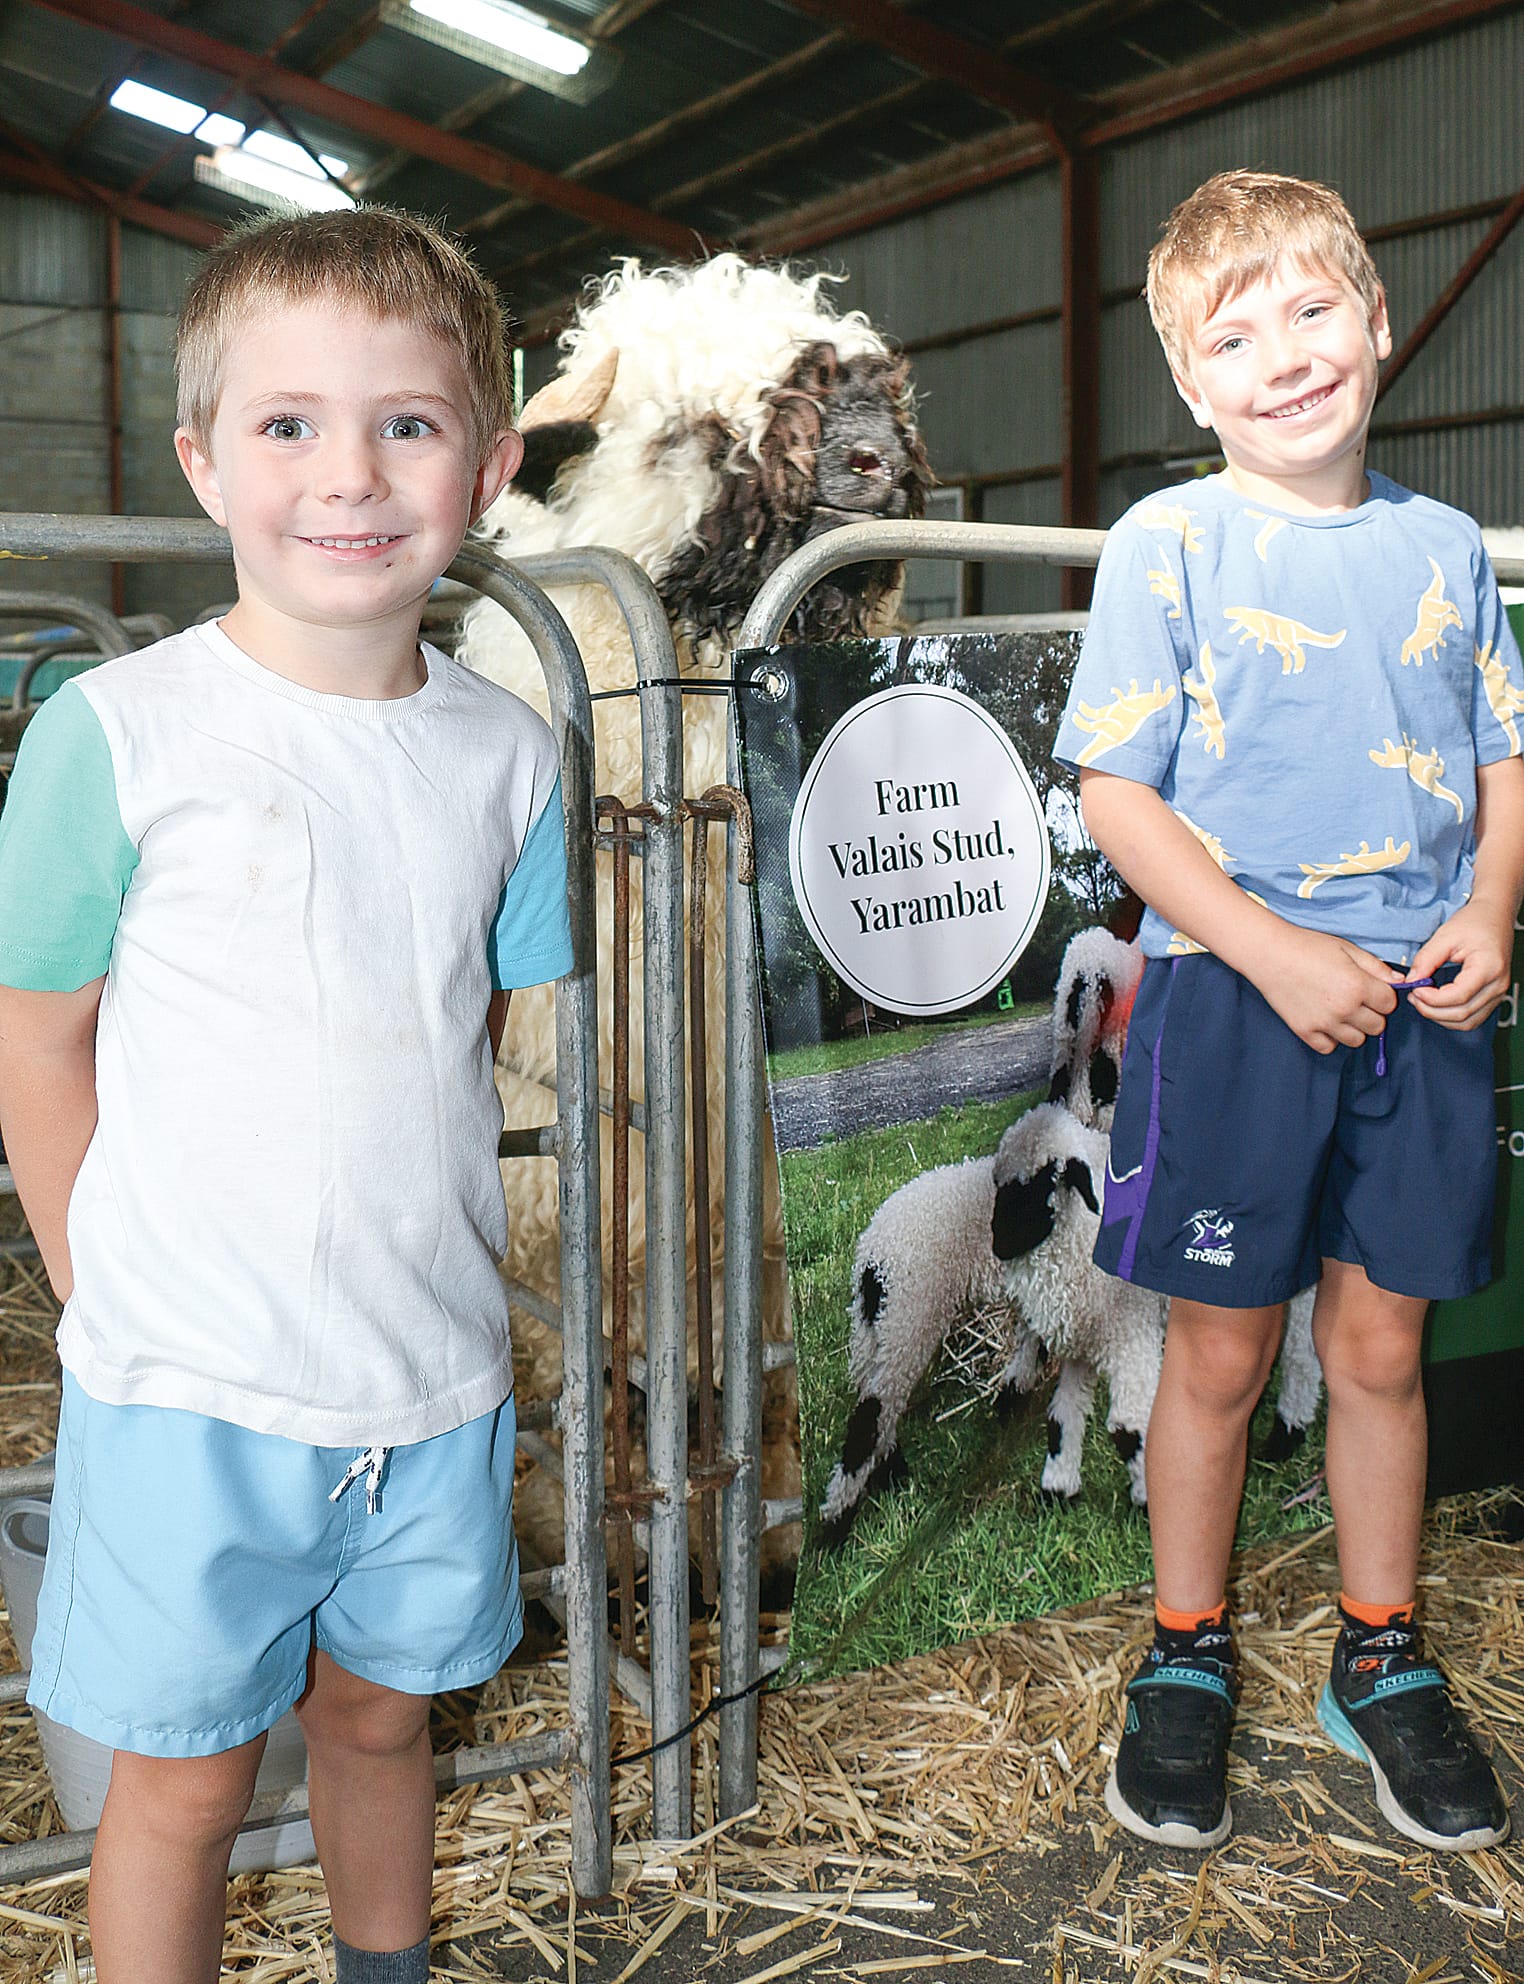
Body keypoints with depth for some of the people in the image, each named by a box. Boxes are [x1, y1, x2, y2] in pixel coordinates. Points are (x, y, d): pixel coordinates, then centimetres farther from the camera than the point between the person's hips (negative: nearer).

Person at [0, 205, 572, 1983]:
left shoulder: (506, 753, -1)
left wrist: (434, 1267, 3)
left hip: (437, 1374, 4)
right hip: (189, 1386, -3)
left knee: (380, 1714, 23)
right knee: (185, 1778, 11)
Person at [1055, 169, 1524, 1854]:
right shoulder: (1168, 544, -5)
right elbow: (1114, 794, -8)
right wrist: (1275, 950, -17)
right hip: (1233, 1000, -3)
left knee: (1380, 1345, 13)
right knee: (1221, 1349, 7)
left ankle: (1381, 1662, 32)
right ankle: (1185, 1658, 28)